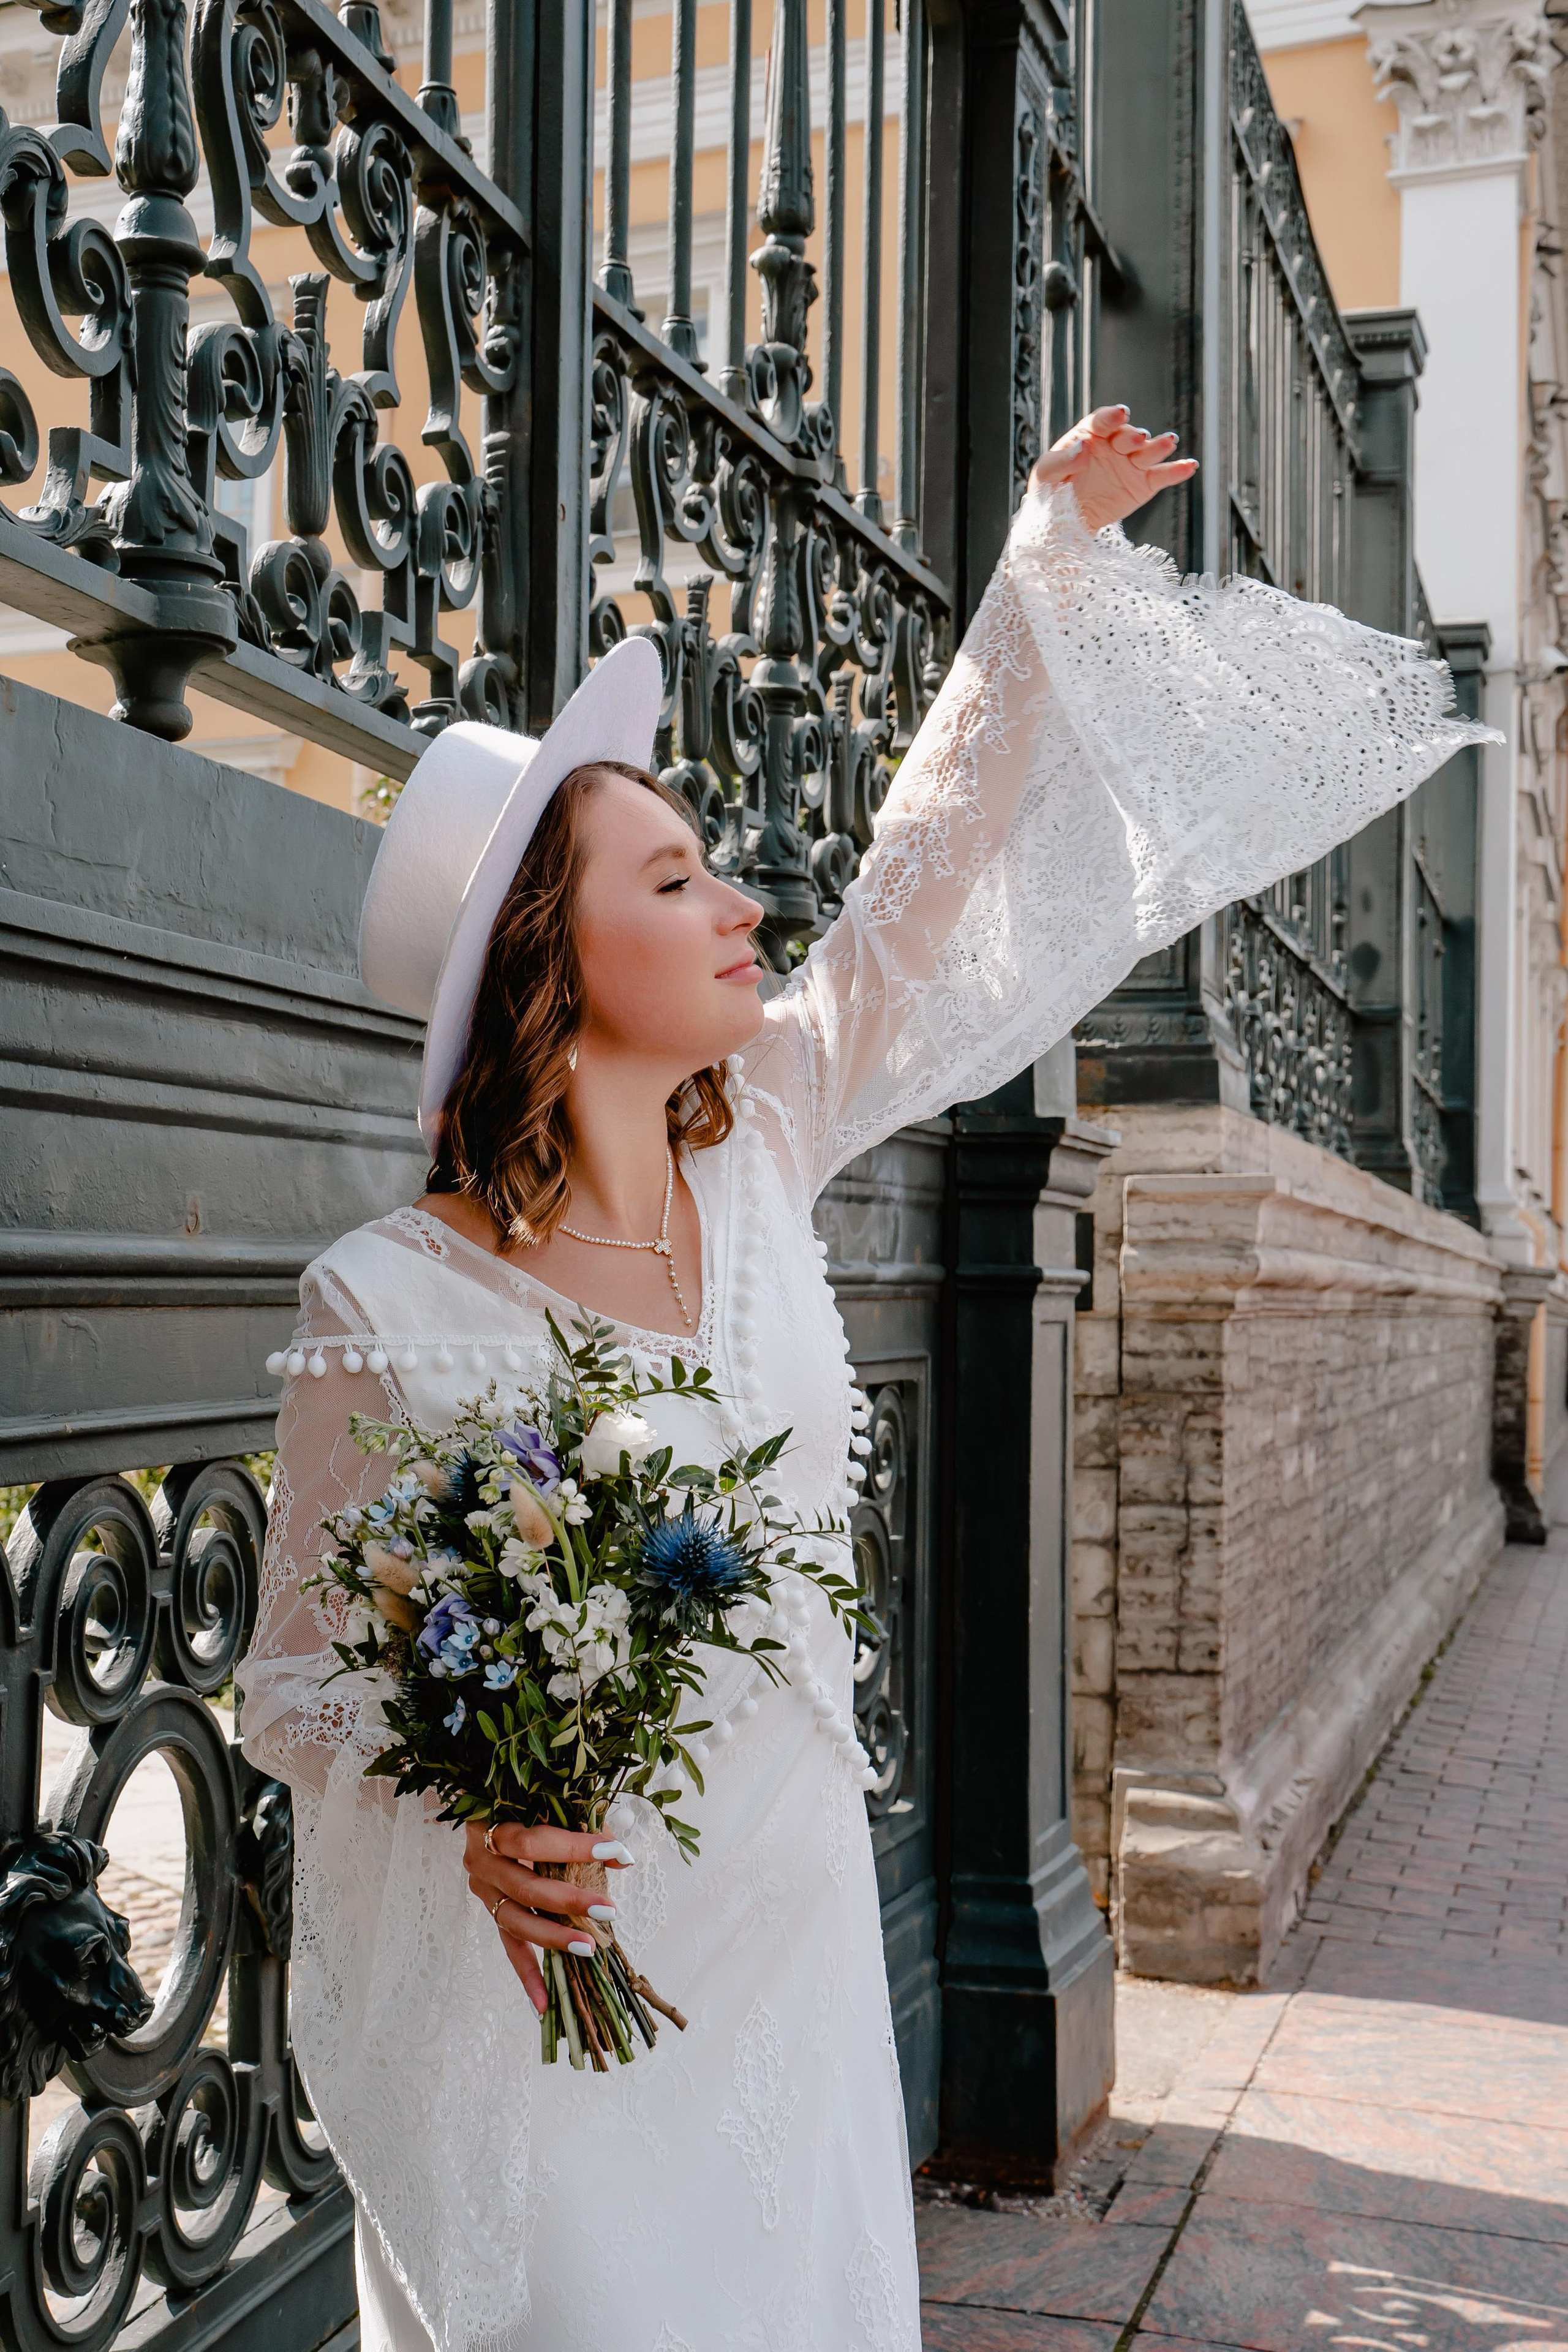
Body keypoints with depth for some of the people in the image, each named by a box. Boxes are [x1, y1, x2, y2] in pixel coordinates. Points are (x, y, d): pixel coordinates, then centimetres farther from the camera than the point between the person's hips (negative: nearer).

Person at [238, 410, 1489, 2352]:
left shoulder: (758, 1157, -4)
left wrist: (1057, 555, 10)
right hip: (535, 1988, -5)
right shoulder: (388, 1305, -16)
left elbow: (931, 875, 5)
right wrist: (465, 1821, -27)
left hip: (793, 1954, 5)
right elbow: (298, 1677, -7)